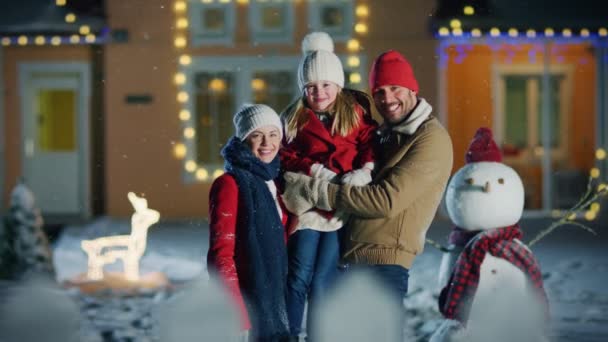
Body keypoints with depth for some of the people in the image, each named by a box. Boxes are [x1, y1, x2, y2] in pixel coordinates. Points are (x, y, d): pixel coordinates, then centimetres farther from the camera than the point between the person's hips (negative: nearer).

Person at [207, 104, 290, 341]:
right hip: (251, 305, -7)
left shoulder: (273, 182, 15)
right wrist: (237, 315, -21)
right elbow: (221, 254, -14)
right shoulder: (232, 184, -8)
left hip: (277, 302, 7)